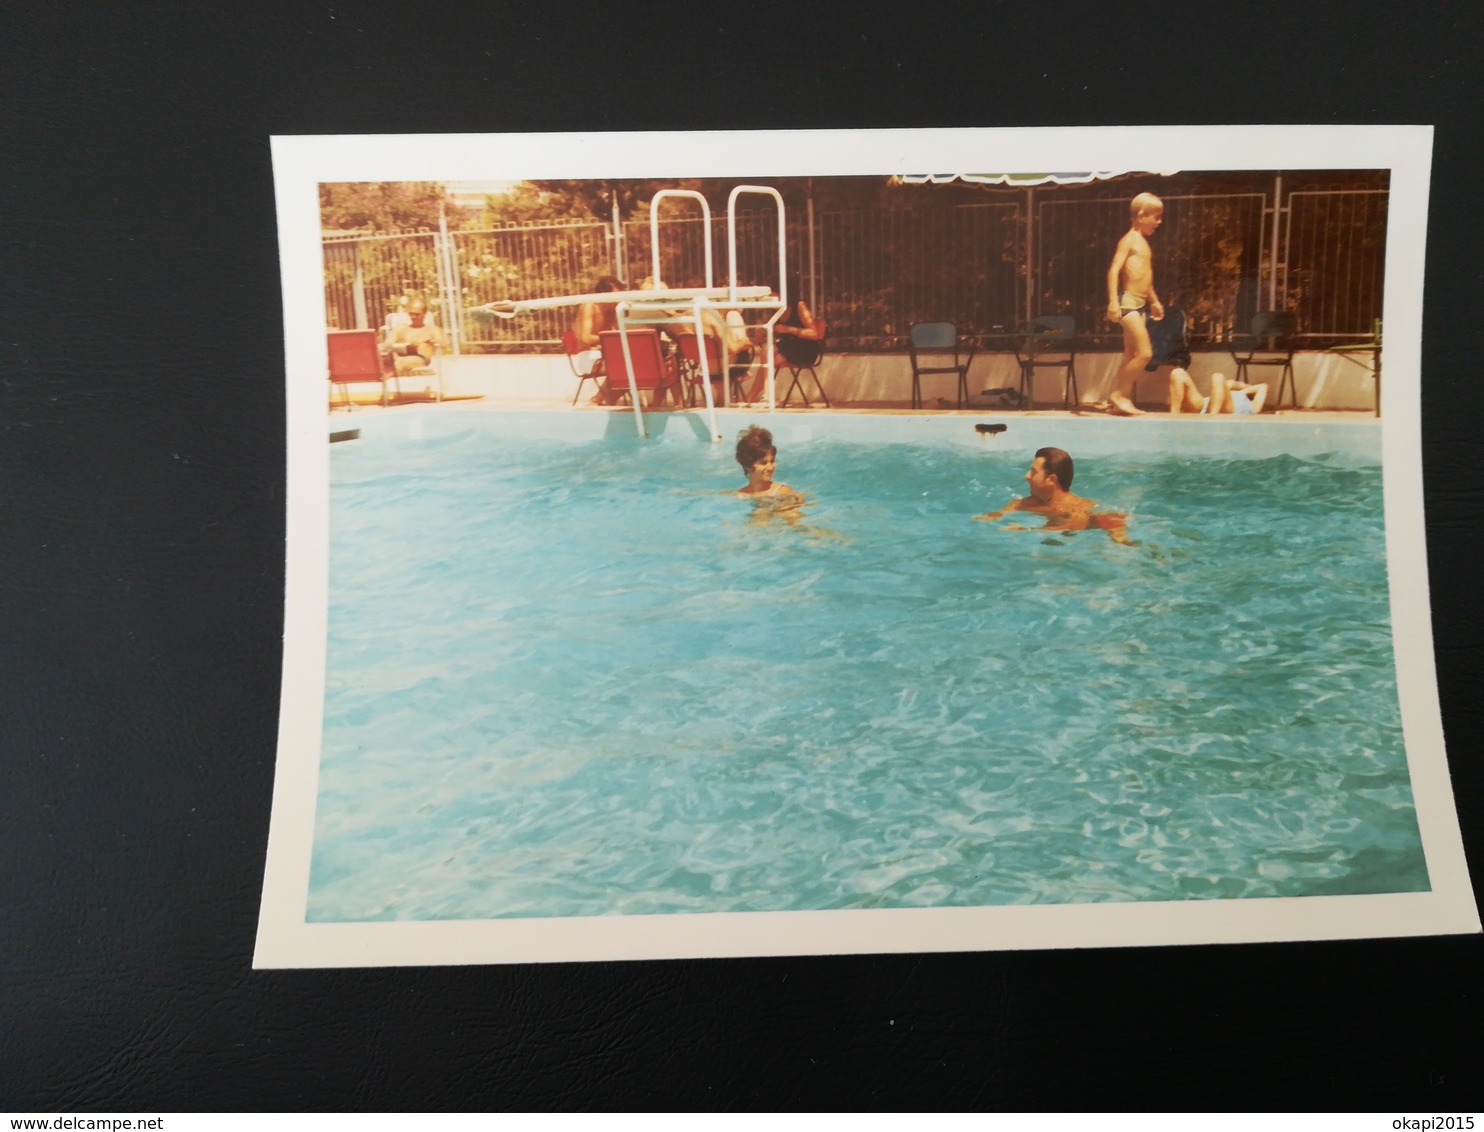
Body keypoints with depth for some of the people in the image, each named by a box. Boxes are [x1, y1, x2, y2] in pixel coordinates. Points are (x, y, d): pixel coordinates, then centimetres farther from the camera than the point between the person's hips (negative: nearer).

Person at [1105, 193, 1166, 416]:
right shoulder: (1129, 240, -9)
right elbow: (1114, 269, -19)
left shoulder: (1143, 242, 19)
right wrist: (1113, 301, -28)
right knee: (1145, 352, -14)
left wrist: (1154, 301, 33)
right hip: (1128, 301, -9)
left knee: (1131, 356, 8)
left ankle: (1122, 400, 11)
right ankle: (1119, 393, -4)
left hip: (1140, 303, 9)